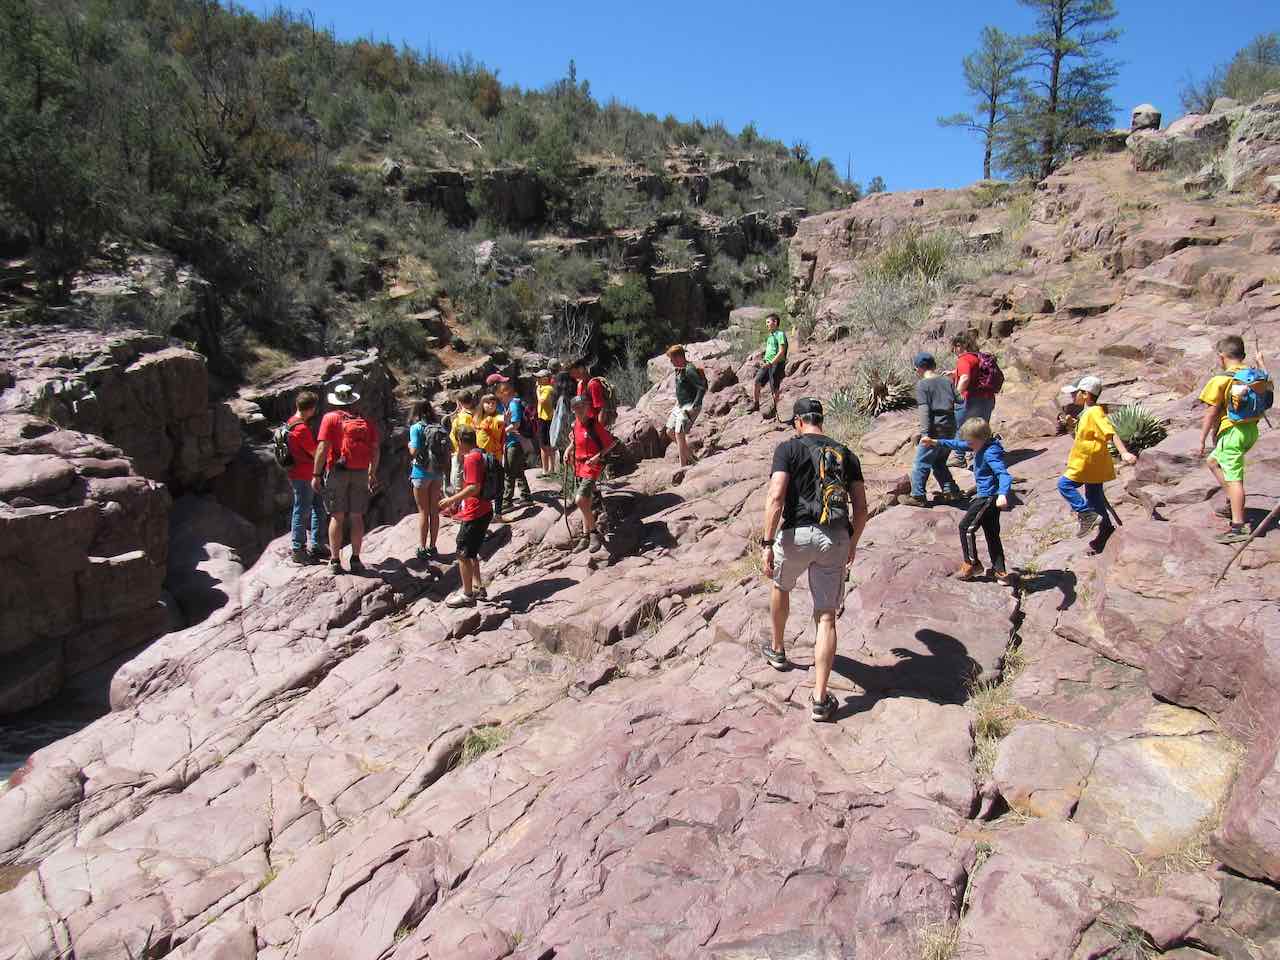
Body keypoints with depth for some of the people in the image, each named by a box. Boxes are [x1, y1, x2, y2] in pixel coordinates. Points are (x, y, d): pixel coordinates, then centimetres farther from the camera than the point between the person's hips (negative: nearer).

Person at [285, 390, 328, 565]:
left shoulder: (292, 421, 9)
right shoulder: (301, 428, -23)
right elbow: (316, 453, -17)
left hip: (308, 476, 10)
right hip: (303, 477, -10)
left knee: (319, 508, 15)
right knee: (302, 512, -1)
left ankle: (317, 545, 23)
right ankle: (298, 551, 8)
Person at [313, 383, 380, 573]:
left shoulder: (331, 418, -3)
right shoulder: (366, 420, 8)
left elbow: (323, 448, -11)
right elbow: (376, 449, 7)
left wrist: (316, 475, -7)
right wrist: (373, 474, 17)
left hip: (337, 471, -3)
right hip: (361, 473, 3)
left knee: (337, 517, 4)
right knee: (357, 517, 9)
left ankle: (335, 560, 7)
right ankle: (355, 559, 13)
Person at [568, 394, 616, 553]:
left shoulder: (595, 424, -16)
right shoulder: (575, 424, 5)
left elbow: (612, 442, -12)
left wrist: (599, 455, -20)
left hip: (592, 465, -7)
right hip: (579, 466, 7)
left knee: (580, 500, -19)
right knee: (585, 503, 18)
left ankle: (594, 533, -6)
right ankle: (586, 534, 35)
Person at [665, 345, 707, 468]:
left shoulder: (689, 370, -20)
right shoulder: (679, 369, 9)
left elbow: (702, 388, -23)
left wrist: (694, 407, -25)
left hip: (690, 407, -10)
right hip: (680, 405, 10)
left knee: (679, 433, -14)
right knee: (670, 431, 13)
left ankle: (683, 466, -8)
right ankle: (689, 456, 26)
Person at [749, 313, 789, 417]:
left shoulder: (780, 334, -11)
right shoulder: (770, 335, 15)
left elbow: (781, 352, -18)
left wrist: (770, 363, -22)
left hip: (777, 364, -7)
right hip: (767, 363, 7)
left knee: (774, 389, -1)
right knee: (757, 381, -3)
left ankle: (774, 410, 11)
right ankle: (755, 404, 12)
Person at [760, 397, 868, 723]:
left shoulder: (789, 448, 2)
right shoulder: (846, 454, 15)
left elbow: (776, 497, -12)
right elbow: (861, 507, 13)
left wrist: (767, 544, -12)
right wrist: (852, 544, 26)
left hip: (798, 534, -2)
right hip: (836, 538, 3)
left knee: (781, 586, 29)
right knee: (826, 617, 4)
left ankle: (777, 650, 48)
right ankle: (820, 699, -1)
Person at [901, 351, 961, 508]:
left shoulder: (922, 385, -6)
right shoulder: (947, 381, 11)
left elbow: (924, 410, -14)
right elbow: (959, 401, 10)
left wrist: (924, 433, -19)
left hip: (934, 430, -7)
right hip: (950, 430, 7)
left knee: (921, 464, 0)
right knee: (939, 462, 22)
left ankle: (918, 496, 0)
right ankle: (951, 490, 20)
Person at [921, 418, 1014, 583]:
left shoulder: (991, 453, -24)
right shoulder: (981, 446, 5)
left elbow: (1004, 474, -35)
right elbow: (958, 445, 16)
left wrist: (1003, 494, -52)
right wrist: (935, 442, 11)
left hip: (989, 497, -10)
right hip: (989, 497, 10)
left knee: (966, 526, -1)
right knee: (992, 534, 15)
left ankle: (972, 564, 10)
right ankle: (1000, 572, 20)